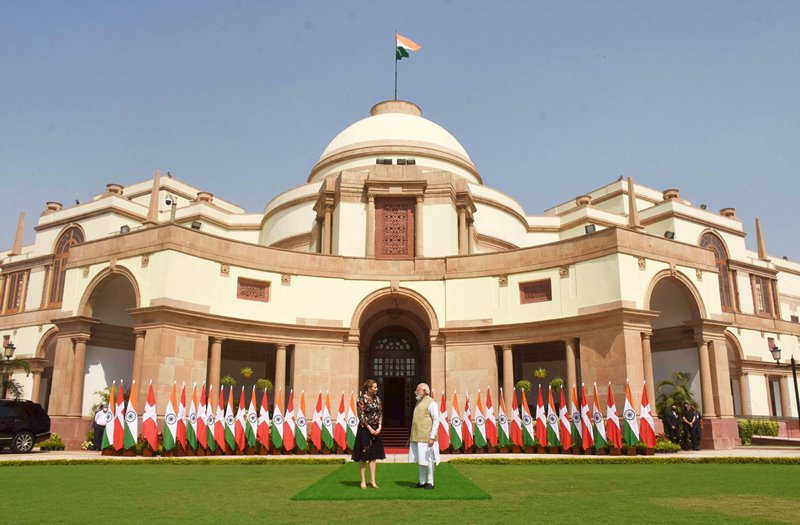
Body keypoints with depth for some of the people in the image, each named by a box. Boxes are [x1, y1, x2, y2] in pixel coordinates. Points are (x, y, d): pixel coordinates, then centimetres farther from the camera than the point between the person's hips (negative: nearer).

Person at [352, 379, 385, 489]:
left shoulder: (377, 399, 8)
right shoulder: (362, 399, -9)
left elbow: (380, 414, 8)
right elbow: (361, 416, -12)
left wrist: (379, 427, -5)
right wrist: (369, 428, -14)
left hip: (376, 429, 6)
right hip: (365, 429, -6)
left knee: (374, 455, 6)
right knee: (364, 456, 2)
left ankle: (372, 480, 13)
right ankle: (363, 481, 10)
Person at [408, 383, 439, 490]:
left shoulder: (431, 403, -10)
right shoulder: (419, 402, 16)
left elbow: (436, 421, -13)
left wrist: (432, 437, -18)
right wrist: (412, 436, 19)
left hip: (427, 438, -8)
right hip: (417, 437, 8)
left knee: (428, 459, 0)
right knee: (419, 460, 12)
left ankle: (430, 482, 10)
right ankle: (422, 481, 22)